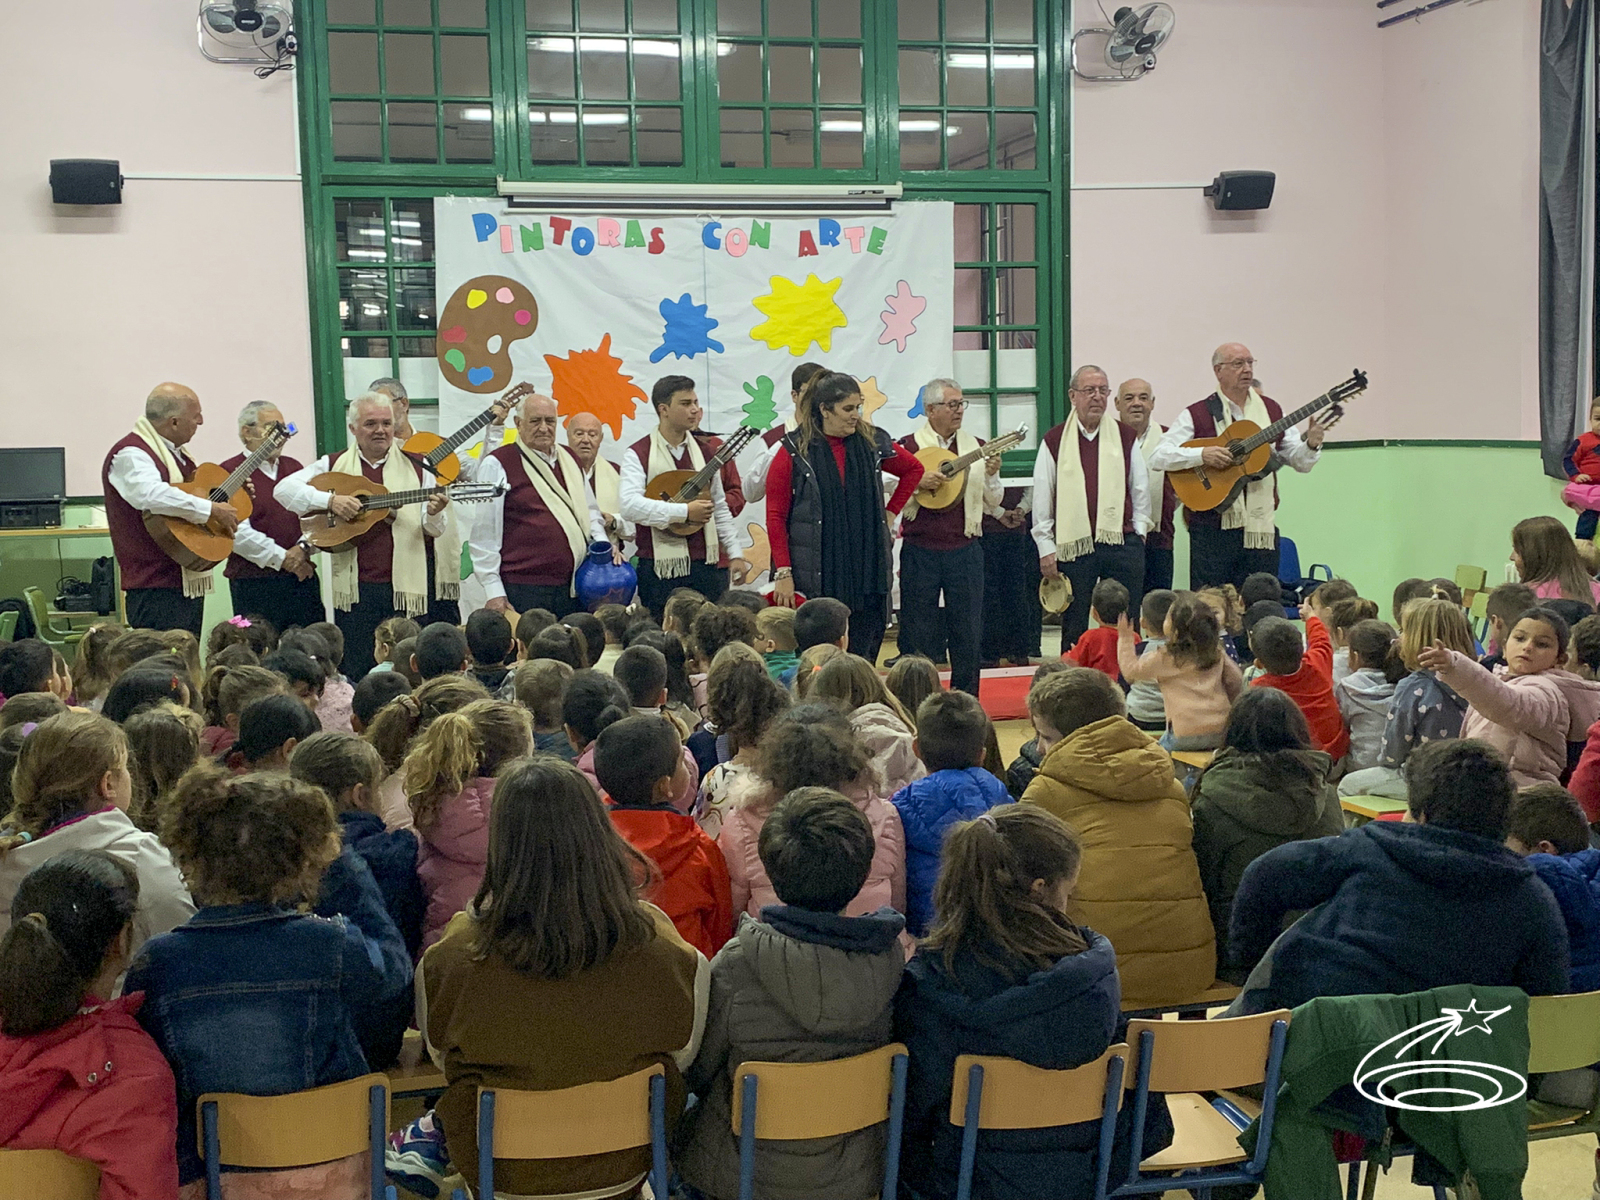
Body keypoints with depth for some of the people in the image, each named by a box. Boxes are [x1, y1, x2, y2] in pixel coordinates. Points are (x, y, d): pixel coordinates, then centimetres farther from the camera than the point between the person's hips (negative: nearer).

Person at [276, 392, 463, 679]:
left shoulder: (415, 466, 7)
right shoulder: (335, 465, 9)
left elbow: (434, 530, 4)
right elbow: (284, 489, 1)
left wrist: (434, 516, -20)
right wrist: (330, 500, -12)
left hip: (409, 586, 0)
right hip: (357, 588, 0)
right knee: (357, 676, 3)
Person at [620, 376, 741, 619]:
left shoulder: (704, 450, 13)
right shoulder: (638, 454, -4)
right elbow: (630, 506, -19)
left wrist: (734, 553, 14)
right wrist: (684, 512, -20)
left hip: (707, 564, 4)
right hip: (661, 569, -4)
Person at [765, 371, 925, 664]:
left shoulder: (873, 443, 5)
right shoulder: (794, 452, -5)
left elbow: (913, 469, 23)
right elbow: (775, 516, -4)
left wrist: (890, 512, 13)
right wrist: (783, 573, -9)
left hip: (867, 570, 3)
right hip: (814, 578, -3)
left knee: (864, 658, 5)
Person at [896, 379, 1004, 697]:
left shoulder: (976, 446, 8)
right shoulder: (908, 445, 0)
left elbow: (993, 501, 10)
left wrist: (991, 476, -9)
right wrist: (919, 484, -18)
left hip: (965, 550, 3)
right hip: (919, 551, -2)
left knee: (969, 633, 6)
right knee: (917, 635, 4)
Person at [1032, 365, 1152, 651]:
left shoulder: (1125, 437, 9)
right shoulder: (1054, 442, 4)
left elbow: (1141, 488, 14)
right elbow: (1042, 499, 4)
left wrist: (1138, 530, 6)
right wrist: (1046, 547, 0)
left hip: (1122, 545, 1)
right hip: (1073, 548, -1)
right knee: (1074, 633, 5)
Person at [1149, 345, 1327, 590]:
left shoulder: (1271, 410, 11)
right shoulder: (1197, 414, 0)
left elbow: (1299, 461, 13)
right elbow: (1158, 457, -7)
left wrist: (1311, 444, -9)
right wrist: (1202, 455, -20)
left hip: (1261, 527, 3)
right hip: (1212, 530, -3)